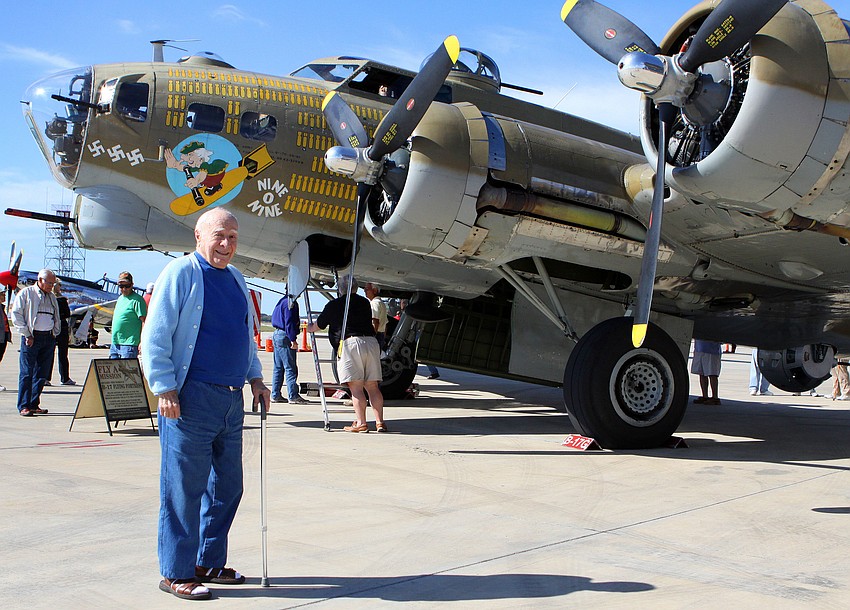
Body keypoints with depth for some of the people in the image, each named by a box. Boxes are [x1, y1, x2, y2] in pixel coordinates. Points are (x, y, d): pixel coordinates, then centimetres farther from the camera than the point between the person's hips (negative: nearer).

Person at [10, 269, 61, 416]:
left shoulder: (52, 297, 19)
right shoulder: (26, 293, 0)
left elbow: (57, 318, 26)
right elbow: (16, 314, -6)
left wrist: (55, 333, 11)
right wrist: (26, 335, -11)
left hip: (49, 338, 6)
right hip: (31, 337, -6)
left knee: (42, 374, 6)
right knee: (26, 373, -6)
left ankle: (34, 405, 13)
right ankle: (23, 406, -3)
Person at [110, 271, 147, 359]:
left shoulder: (137, 300, -10)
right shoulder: (120, 298, 17)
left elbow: (144, 321, -15)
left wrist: (142, 342, -21)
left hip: (129, 345, -9)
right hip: (115, 343, 9)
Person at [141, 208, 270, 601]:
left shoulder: (236, 278, 16)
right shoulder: (181, 273, -6)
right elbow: (155, 336, -10)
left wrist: (255, 377, 17)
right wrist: (164, 389, -15)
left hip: (232, 398, 8)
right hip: (191, 399, -8)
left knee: (227, 486, 13)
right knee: (184, 489, -1)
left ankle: (208, 563, 27)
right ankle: (175, 573, 10)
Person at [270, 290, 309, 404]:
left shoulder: (282, 301, 18)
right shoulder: (290, 303, -13)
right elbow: (289, 323, -19)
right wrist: (293, 340, -20)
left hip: (277, 334, 10)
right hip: (285, 337, -10)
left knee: (278, 368, 12)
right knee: (290, 368, -9)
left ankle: (275, 395, 14)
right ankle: (293, 396, -10)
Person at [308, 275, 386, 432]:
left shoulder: (334, 305, 7)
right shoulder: (365, 303, 20)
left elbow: (318, 326, 20)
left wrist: (309, 328, 44)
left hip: (350, 343, -5)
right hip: (371, 342, 5)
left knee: (356, 387, -5)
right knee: (372, 386, 6)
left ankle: (361, 423, -9)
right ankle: (380, 422, 2)